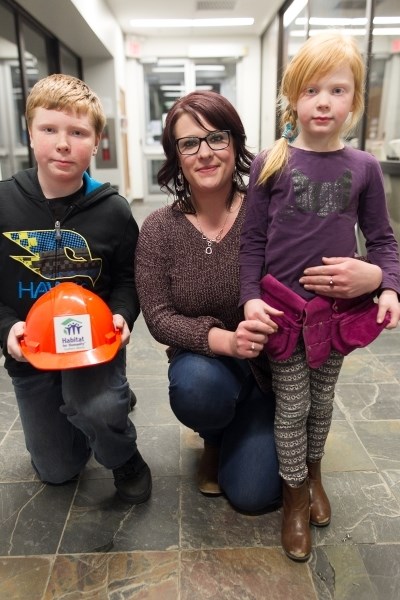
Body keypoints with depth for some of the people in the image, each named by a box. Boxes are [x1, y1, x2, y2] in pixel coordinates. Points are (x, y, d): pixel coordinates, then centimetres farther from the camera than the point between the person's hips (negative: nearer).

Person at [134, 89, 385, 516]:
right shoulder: (158, 229, -11)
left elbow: (339, 269, -11)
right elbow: (159, 318, -14)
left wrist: (372, 276, -37)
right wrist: (224, 340, -33)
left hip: (270, 364, 0)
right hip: (202, 359, 1)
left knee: (253, 494, -5)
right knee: (197, 388, -34)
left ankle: (242, 435, 32)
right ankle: (214, 439, 6)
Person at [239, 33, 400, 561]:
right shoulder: (271, 163, -4)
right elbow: (252, 238, -3)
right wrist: (249, 297, -12)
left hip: (340, 308, 2)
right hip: (283, 305, -2)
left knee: (322, 399, 18)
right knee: (292, 406, 8)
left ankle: (313, 473, 45)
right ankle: (295, 494, 31)